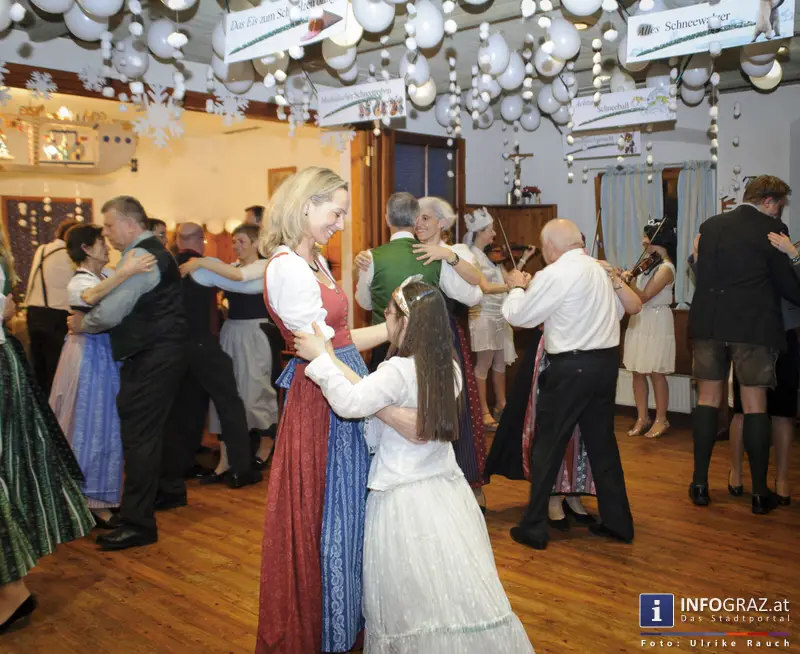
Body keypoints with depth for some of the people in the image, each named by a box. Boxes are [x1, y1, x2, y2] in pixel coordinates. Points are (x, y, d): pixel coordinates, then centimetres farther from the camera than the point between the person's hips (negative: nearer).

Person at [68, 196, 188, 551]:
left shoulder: (140, 257, -17)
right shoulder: (153, 252, 16)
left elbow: (111, 313, -19)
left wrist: (82, 324, -2)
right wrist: (89, 319, 11)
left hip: (153, 357, -11)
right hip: (160, 351, 11)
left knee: (138, 432, -8)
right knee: (156, 424, 21)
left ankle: (137, 523, -3)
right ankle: (169, 491, 37)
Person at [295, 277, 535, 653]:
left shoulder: (398, 370, -18)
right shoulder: (449, 368, 4)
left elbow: (348, 402, -23)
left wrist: (320, 357, -12)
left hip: (404, 496, -7)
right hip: (445, 486, 7)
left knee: (416, 598, 5)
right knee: (455, 588, 13)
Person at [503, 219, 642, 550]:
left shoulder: (554, 275, -14)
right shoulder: (600, 269, 8)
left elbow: (519, 315, -7)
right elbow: (626, 308, 18)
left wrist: (518, 286, 10)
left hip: (572, 368, -7)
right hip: (606, 361, 7)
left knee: (547, 447, 4)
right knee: (603, 443, 16)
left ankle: (534, 527, 12)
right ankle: (618, 521, 26)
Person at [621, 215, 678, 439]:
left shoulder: (666, 268, -16)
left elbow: (643, 297, -19)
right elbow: (637, 289, 8)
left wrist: (627, 281, -22)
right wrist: (628, 278, -9)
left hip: (656, 324, -8)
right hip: (639, 322, 8)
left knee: (656, 374, 1)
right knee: (637, 372, 9)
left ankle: (661, 420, 13)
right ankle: (642, 418, 17)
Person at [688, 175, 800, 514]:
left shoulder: (710, 226, 8)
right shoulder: (772, 230, -6)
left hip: (708, 322, 4)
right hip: (754, 327, -3)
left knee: (707, 398, 11)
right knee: (755, 403, 5)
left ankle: (700, 484, 13)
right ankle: (760, 492, 11)